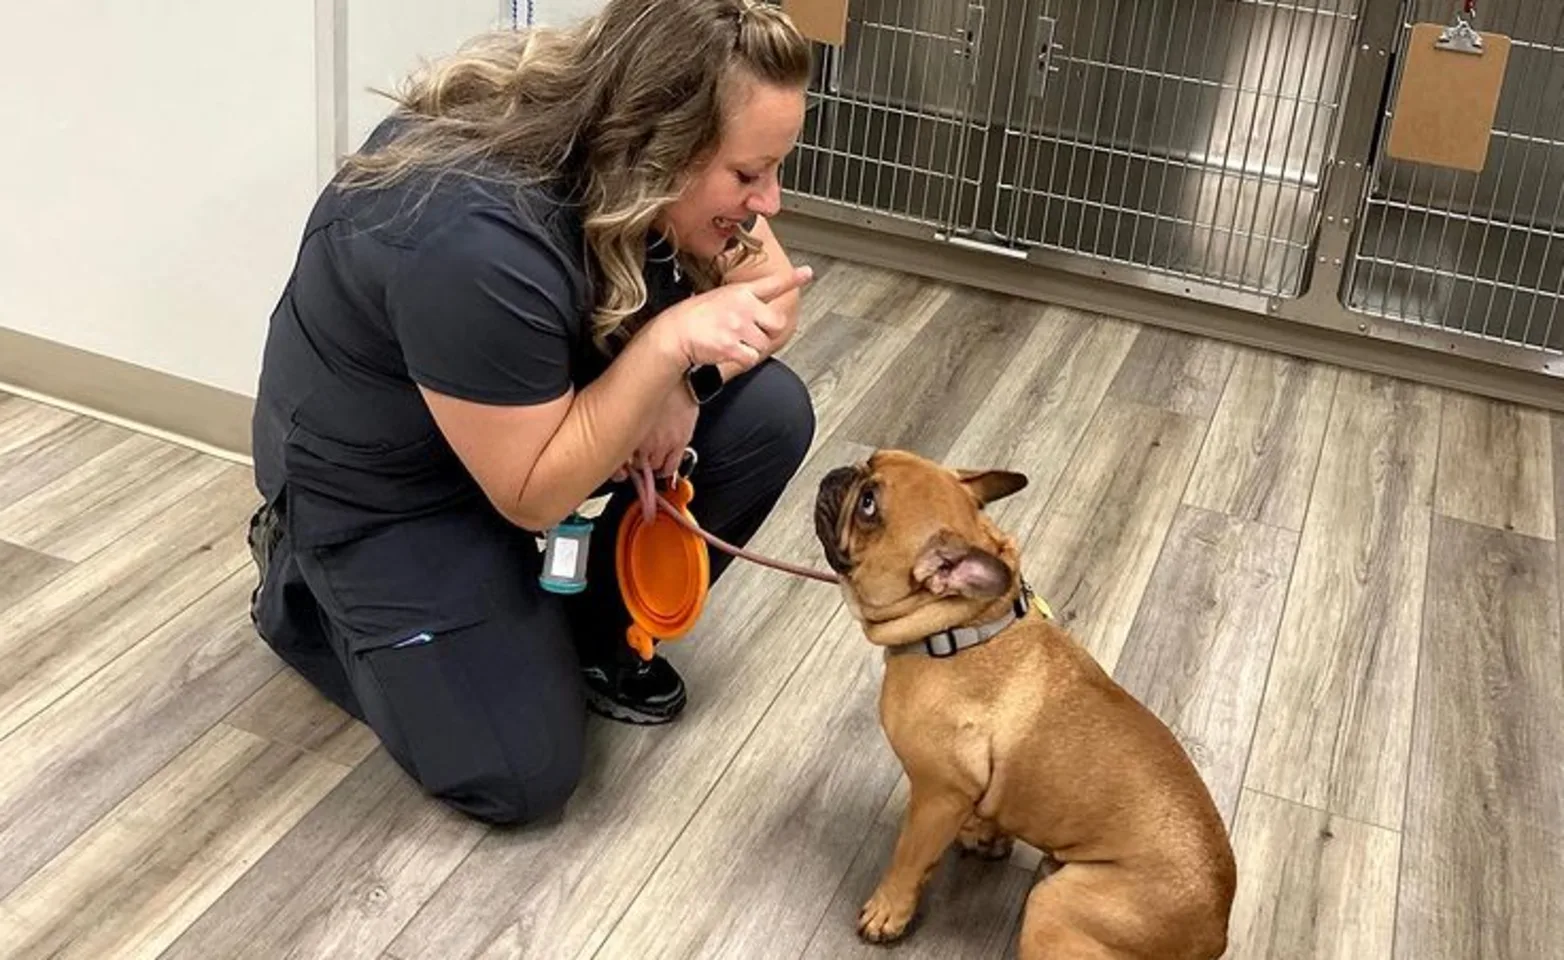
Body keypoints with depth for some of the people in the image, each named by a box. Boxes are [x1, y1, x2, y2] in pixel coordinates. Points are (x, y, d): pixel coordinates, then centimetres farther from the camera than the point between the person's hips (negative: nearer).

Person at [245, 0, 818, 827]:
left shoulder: (617, 135, -17)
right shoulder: (476, 243, -38)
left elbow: (768, 296, -5)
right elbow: (535, 493, -28)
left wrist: (679, 378, -24)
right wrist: (666, 343, -37)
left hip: (544, 406, 7)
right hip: (382, 482, -6)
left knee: (768, 413, -13)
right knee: (521, 775, -9)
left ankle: (594, 633, 7)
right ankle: (308, 591, 13)